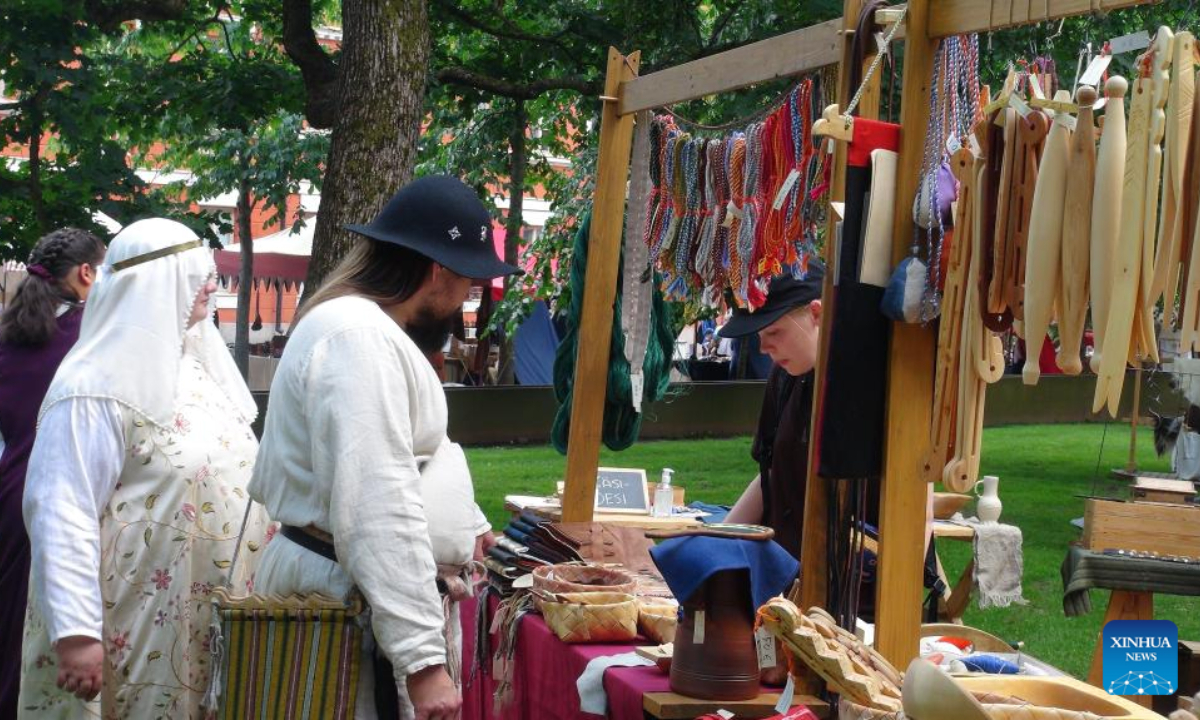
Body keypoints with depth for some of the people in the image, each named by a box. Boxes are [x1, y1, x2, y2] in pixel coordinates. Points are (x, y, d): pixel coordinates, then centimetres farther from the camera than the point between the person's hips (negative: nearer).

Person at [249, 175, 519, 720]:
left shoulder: (366, 327, 15)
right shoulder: (360, 336, -21)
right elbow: (377, 512, -28)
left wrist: (465, 529, 41)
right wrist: (423, 661, -30)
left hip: (359, 587, 11)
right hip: (354, 598, -11)